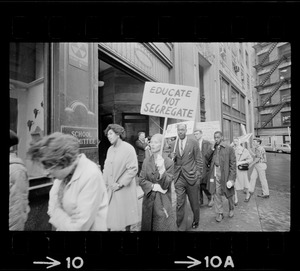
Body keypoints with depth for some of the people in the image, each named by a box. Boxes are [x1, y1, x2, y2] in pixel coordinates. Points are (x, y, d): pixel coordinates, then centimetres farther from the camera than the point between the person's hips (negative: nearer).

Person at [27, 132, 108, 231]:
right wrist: (66, 220, -16)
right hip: (64, 226, 6)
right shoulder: (62, 171, -8)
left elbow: (79, 226, -26)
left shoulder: (91, 176, -31)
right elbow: (52, 206, 1)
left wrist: (58, 217, -11)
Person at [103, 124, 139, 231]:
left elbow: (133, 169, -16)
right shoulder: (110, 149, 5)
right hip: (110, 189, 5)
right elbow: (106, 168, 10)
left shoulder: (128, 149, -13)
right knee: (110, 216, 12)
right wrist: (104, 183, 1)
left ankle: (127, 228, 34)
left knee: (124, 215, 11)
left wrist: (120, 184, -16)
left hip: (124, 189, -5)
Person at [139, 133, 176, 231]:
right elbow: (141, 180, 0)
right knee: (147, 225, 14)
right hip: (148, 198, 4)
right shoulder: (146, 161, 1)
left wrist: (162, 169, -29)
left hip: (163, 200, -3)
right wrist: (153, 186, -16)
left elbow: (166, 184, -14)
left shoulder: (169, 162, -11)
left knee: (163, 226, 6)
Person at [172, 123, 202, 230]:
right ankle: (179, 226, 21)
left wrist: (198, 175, -5)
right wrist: (172, 158, -11)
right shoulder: (174, 144, 5)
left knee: (194, 202, 15)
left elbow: (198, 160, -1)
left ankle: (196, 221, 42)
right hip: (178, 177, 2)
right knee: (179, 203, 5)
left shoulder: (193, 142, -4)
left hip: (191, 176, -1)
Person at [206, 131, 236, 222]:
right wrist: (212, 149, -8)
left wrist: (232, 178, -14)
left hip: (225, 174, -3)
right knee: (216, 194, 6)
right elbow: (207, 159, 2)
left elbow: (233, 164, -8)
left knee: (228, 193, 15)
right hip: (215, 175, 3)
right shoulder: (213, 149, 8)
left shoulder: (229, 148, -6)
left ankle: (231, 209, 42)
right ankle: (219, 213, 23)